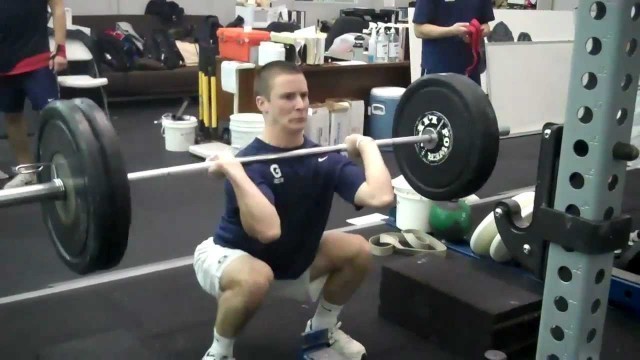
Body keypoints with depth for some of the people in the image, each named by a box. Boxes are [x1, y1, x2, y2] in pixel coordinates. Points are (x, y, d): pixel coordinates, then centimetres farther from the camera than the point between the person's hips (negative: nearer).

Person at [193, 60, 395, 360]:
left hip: (290, 259, 6)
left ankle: (322, 329, 15)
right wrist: (233, 172, -50)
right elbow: (268, 229, -49)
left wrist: (367, 146, -18)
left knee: (358, 250, -8)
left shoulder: (324, 158, -15)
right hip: (229, 255, -6)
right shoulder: (249, 163, -32)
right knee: (255, 278, -39)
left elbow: (381, 197, -31)